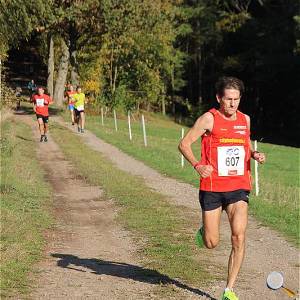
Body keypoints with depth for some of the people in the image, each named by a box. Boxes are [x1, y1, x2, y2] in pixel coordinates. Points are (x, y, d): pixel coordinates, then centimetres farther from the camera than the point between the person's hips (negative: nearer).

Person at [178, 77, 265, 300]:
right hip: (212, 188, -3)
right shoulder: (209, 119, -6)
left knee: (239, 237, -12)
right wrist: (198, 165, -19)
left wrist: (255, 154, 5)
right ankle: (204, 231, 40)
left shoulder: (245, 120, 9)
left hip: (239, 188, 3)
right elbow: (184, 144, -4)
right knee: (211, 243, 1)